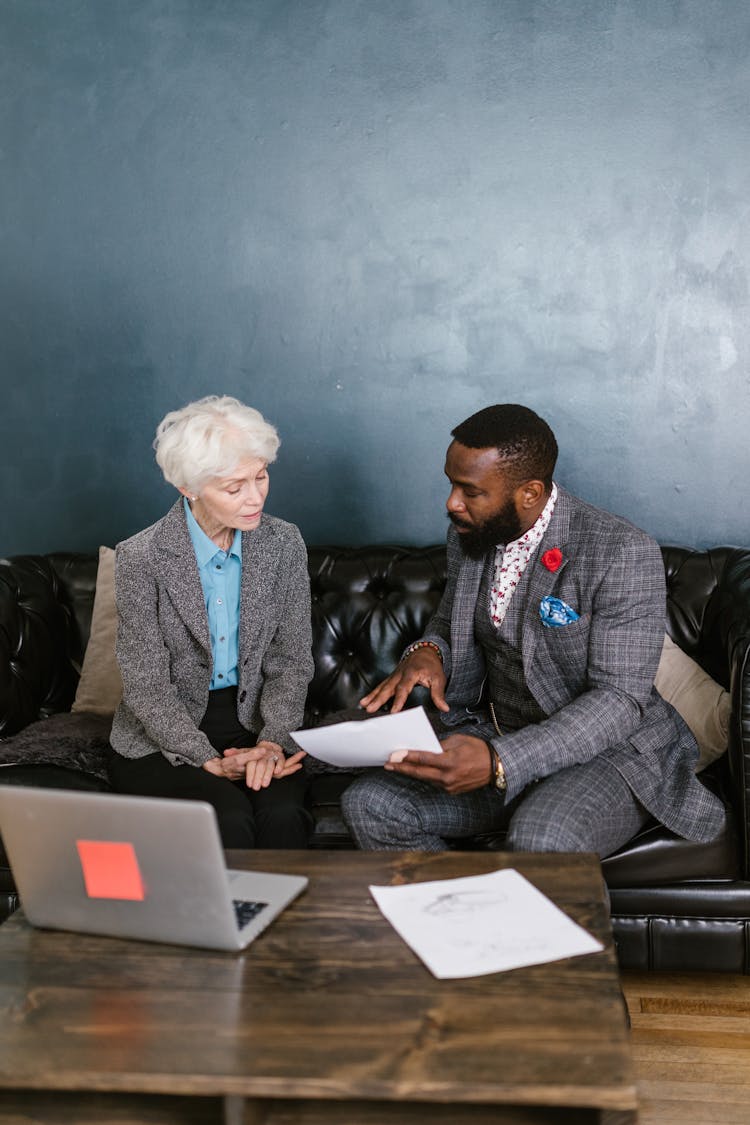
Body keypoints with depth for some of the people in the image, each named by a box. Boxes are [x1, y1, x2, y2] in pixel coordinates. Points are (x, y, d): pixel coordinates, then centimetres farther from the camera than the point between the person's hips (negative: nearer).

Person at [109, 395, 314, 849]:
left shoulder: (284, 543, -1)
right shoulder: (142, 557, -12)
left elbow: (291, 661, 0)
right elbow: (147, 688, -11)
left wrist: (272, 742, -16)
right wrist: (210, 761, -21)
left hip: (253, 723, 3)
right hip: (163, 741, -2)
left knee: (282, 814, -27)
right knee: (229, 819, -29)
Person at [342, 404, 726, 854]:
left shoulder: (623, 552, -20)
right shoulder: (468, 536, 2)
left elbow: (620, 700, -23)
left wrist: (500, 762, -35)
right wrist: (427, 652, -8)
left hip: (604, 748, -6)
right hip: (491, 735, 6)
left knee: (542, 841, -37)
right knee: (370, 804, -15)